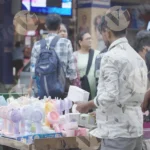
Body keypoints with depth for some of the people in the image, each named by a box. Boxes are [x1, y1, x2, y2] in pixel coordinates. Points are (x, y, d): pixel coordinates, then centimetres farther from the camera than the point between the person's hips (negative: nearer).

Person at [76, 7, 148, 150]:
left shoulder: (111, 56, -13)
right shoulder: (136, 56, 9)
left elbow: (110, 96, -20)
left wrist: (87, 105, -3)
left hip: (117, 132, -7)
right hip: (136, 129, 7)